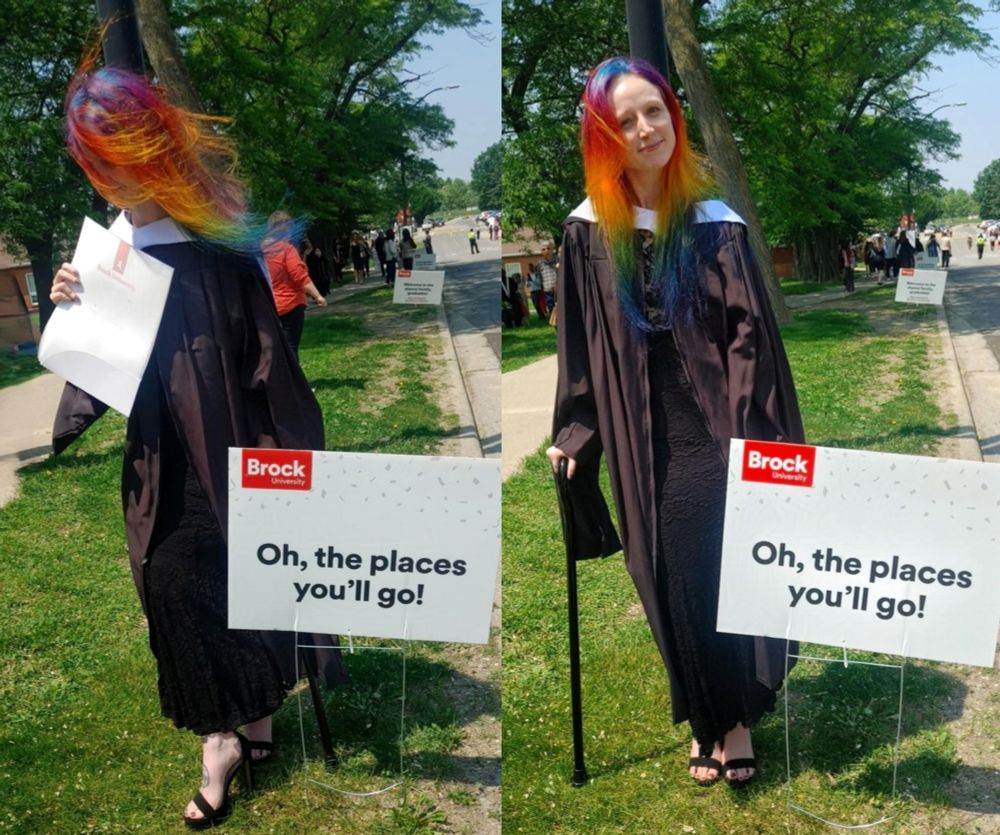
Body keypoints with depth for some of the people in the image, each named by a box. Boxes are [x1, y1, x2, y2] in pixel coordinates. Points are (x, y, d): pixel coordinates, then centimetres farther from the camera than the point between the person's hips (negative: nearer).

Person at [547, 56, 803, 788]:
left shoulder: (718, 226, -2)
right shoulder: (588, 232, 2)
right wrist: (575, 433, 1)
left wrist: (749, 438, -12)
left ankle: (738, 717, 27)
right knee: (673, 588, 9)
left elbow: (751, 340, -5)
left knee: (730, 579, 5)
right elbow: (581, 346, 5)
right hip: (642, 440, 1)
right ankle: (704, 719, 29)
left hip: (716, 430, -1)